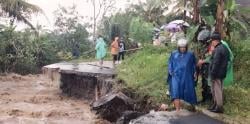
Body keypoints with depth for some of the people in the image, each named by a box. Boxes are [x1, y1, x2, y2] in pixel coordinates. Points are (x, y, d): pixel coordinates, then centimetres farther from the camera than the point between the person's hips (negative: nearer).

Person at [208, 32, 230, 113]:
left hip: (217, 74, -10)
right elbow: (227, 60, 18)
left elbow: (215, 63, -22)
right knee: (215, 90, 19)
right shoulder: (224, 48, 12)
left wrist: (212, 74, -18)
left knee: (217, 90, -1)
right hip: (222, 73, 10)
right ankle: (215, 104, 29)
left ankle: (219, 107, 6)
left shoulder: (217, 50, -19)